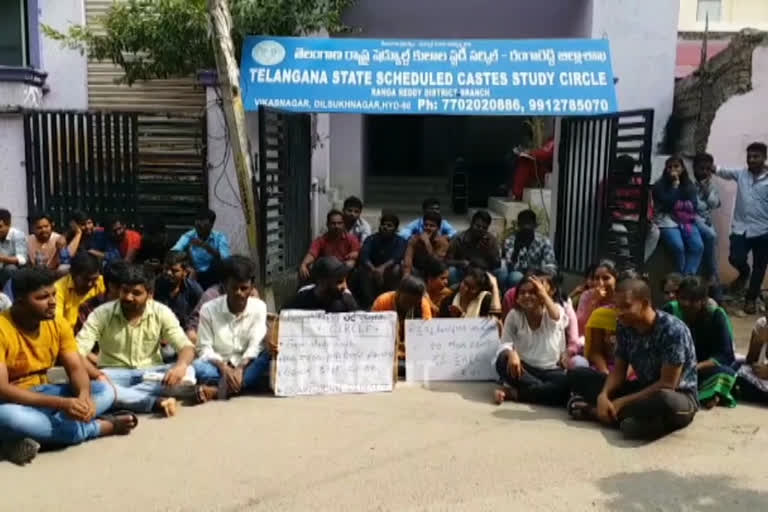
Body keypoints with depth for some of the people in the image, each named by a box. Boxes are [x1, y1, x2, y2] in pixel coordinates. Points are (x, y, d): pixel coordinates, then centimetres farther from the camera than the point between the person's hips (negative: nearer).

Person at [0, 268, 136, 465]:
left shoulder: (58, 324, -3)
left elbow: (76, 368, -6)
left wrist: (84, 395, -30)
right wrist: (60, 404, -36)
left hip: (42, 393, 6)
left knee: (105, 390, -11)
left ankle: (34, 432, -26)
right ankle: (100, 426, -24)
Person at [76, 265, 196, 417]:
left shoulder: (162, 313, -6)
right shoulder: (101, 314, -9)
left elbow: (187, 347, -12)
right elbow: (76, 352, -16)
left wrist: (181, 365, -37)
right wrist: (98, 375, -36)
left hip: (150, 374, 1)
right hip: (114, 375, -1)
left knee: (186, 374, -29)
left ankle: (121, 399, -27)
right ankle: (157, 403, -35)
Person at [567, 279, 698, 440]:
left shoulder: (673, 330, -24)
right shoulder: (625, 327, -5)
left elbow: (667, 384, -25)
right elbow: (619, 369, 0)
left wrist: (621, 403, -25)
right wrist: (603, 395, -21)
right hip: (642, 389, 6)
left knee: (665, 401, -45)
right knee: (577, 375, -2)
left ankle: (593, 411, -27)